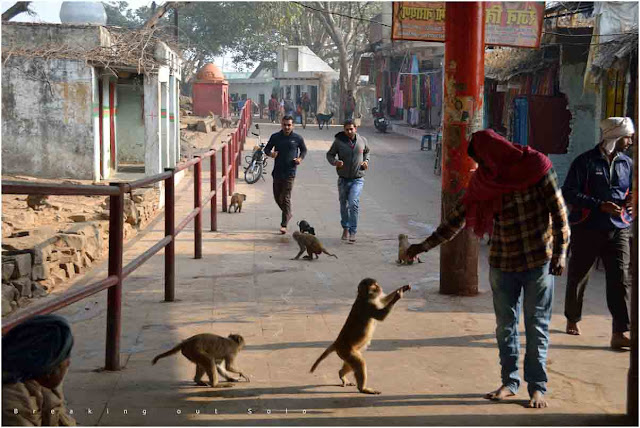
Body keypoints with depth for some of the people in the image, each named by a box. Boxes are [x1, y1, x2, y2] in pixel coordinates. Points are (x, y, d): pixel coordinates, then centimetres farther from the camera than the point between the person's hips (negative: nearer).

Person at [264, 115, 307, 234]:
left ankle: (284, 225, -6)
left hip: (289, 173, -4)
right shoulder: (275, 137, 3)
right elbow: (266, 149, 12)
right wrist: (270, 153, -11)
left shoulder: (297, 138, -1)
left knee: (286, 198, -8)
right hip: (277, 172, 4)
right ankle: (287, 214, 39)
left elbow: (304, 150, 15)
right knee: (277, 197, 13)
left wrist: (300, 158, -4)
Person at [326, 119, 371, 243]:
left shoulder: (362, 140, 1)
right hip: (343, 179, 1)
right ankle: (345, 228, 35)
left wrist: (366, 161, 2)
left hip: (357, 178, -1)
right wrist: (335, 162, -17)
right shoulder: (339, 141, -7)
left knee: (353, 203, -17)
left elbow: (366, 152, 21)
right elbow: (329, 154, 3)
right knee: (343, 205, 13)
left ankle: (353, 232, -10)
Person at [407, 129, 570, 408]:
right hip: (502, 262, 4)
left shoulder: (537, 166, -10)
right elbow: (458, 217, 6)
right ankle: (510, 382, 20)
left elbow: (559, 212, -8)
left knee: (537, 325, 2)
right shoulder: (484, 180, 2)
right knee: (505, 325, 9)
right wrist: (425, 246, 5)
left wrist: (560, 252, -12)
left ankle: (537, 387, 9)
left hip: (539, 260, -4)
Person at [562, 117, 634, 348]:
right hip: (587, 229, -3)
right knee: (577, 277, 11)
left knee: (620, 279, -9)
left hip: (618, 231, 3)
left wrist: (631, 200, -6)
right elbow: (569, 192, -12)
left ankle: (619, 333, -10)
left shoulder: (627, 163, 8)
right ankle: (572, 319, 33)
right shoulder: (585, 161, -7)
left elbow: (632, 189, 20)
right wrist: (600, 205, -21)